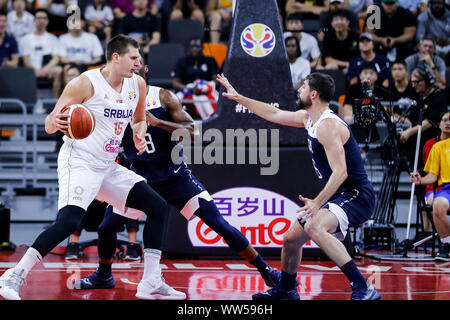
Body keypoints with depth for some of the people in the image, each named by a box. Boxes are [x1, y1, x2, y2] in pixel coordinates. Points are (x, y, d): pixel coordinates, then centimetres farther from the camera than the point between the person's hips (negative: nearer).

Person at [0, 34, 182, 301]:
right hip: (79, 163, -8)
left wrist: (140, 135, 1)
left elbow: (139, 119, 24)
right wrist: (55, 122, -38)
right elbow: (49, 125, -14)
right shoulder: (86, 83, -14)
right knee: (68, 221, -27)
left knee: (159, 207, 4)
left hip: (108, 167, 8)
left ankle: (151, 283, 7)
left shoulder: (137, 84, 5)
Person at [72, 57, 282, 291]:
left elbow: (192, 130, -15)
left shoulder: (163, 97, -7)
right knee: (106, 226, -5)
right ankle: (103, 276, 23)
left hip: (175, 176, -2)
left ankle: (266, 271, -1)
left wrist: (157, 122, -27)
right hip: (141, 177, 3)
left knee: (219, 224, -9)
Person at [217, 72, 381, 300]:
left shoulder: (328, 126, -21)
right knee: (291, 239, 18)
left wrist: (318, 202, -34)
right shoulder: (308, 118, 9)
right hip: (338, 196, 10)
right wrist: (238, 97, 26)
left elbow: (340, 172, -27)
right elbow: (274, 114, 24)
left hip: (356, 196, -10)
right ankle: (286, 290, 44)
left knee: (314, 227, -36)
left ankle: (363, 289, -38)